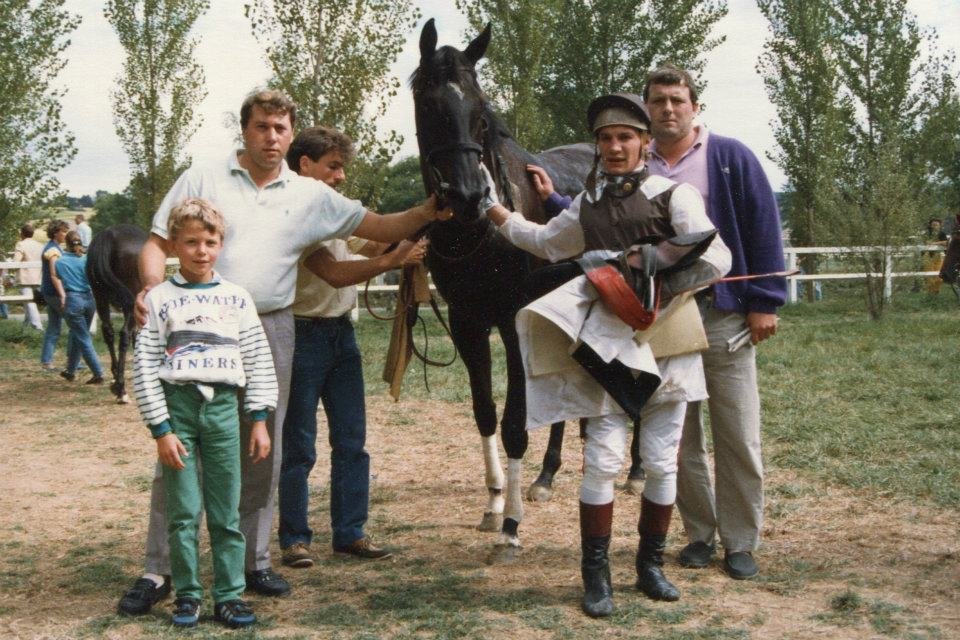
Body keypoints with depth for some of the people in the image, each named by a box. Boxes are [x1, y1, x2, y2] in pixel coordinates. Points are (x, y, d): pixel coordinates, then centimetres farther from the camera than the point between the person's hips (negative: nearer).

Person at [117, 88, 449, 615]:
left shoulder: (310, 196, 10)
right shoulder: (201, 181, 4)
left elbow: (379, 227, 9)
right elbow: (158, 243, 2)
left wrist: (425, 214, -9)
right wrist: (152, 287, -18)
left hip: (272, 333, 3)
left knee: (262, 453, 9)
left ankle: (253, 561, 22)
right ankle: (158, 570, 3)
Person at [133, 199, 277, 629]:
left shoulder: (237, 299, 7)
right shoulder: (160, 299, 1)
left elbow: (259, 360, 9)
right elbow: (145, 367, -2)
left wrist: (260, 420, 5)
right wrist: (161, 429, -7)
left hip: (223, 405, 2)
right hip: (177, 404, -1)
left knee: (226, 514, 4)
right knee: (184, 512, 2)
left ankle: (229, 595, 11)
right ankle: (187, 594, 14)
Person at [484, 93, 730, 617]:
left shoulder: (673, 195, -4)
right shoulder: (587, 204, 10)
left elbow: (715, 261, -13)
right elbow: (547, 243, 27)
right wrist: (493, 210, 25)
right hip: (609, 343, 2)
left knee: (661, 462, 6)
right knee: (603, 459, -4)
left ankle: (650, 565, 23)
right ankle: (596, 576, 5)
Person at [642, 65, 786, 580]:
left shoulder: (730, 158, 0)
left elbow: (763, 228, -2)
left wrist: (764, 303, -7)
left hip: (723, 314, -3)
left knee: (738, 437, 0)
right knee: (678, 437, 9)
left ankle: (740, 542, 10)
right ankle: (699, 534, 21)